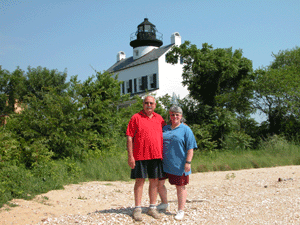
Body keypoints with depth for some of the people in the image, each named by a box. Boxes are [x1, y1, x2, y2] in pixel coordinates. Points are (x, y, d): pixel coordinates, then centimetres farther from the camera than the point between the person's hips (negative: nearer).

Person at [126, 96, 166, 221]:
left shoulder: (159, 118, 13)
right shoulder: (136, 118, -1)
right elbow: (129, 137, -4)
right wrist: (130, 156, -10)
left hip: (156, 156, 4)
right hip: (140, 156, -4)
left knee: (154, 181, 7)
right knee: (140, 181, 0)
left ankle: (152, 208, 19)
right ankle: (137, 209, 10)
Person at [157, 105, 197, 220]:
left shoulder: (185, 130, -2)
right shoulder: (164, 128, 12)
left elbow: (190, 148, -7)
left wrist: (188, 162, -14)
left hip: (178, 165, -5)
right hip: (164, 164, 5)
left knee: (180, 186, 5)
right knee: (159, 183, 10)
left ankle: (181, 211, 17)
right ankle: (164, 203, 34)